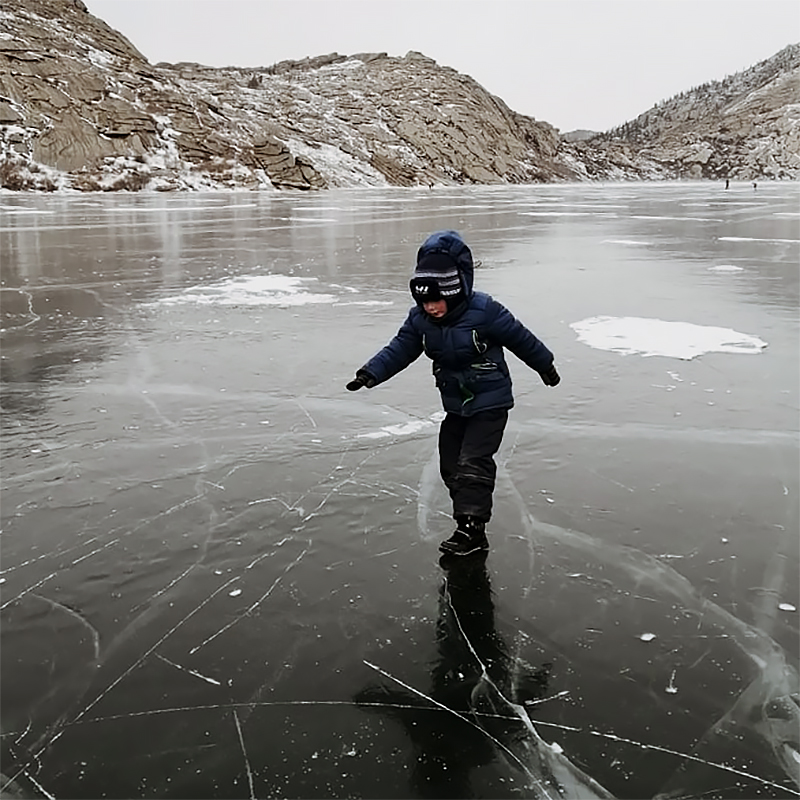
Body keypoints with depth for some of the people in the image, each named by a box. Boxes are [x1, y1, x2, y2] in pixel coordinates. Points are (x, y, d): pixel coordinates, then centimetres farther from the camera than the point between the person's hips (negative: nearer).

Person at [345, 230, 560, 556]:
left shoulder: (484, 311, -23)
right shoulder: (420, 319, -7)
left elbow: (520, 338, -10)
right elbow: (399, 349, -6)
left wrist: (545, 366, 3)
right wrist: (371, 373, -22)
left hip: (490, 402, -6)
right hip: (455, 405, 7)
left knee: (473, 463, -14)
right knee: (451, 465, 10)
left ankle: (471, 530, -8)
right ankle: (468, 519, 23)